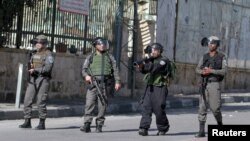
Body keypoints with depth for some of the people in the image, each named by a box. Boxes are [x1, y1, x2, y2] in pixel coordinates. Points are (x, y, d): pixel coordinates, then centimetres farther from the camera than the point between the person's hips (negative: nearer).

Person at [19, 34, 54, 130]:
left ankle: (42, 124, 3)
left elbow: (47, 68, -16)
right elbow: (30, 66, 19)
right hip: (32, 80, 7)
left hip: (43, 80, -7)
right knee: (27, 100, 0)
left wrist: (35, 70, -22)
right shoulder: (34, 54, 17)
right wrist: (29, 69, -4)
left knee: (41, 102, -5)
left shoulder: (48, 54, -5)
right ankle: (27, 122, 6)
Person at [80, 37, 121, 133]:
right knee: (89, 103, -10)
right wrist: (86, 75, -12)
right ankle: (87, 125, -11)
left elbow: (115, 70, 10)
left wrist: (117, 82, -2)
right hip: (93, 83, 0)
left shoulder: (110, 57, 16)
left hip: (105, 83, 0)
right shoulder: (90, 57, 16)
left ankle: (99, 125, 3)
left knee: (102, 105, -2)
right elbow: (84, 69, 10)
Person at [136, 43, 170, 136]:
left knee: (159, 109, -3)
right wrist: (141, 67, -15)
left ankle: (163, 128, 17)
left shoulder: (163, 60, -4)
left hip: (160, 87, -5)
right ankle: (144, 128, -13)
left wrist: (144, 65, -30)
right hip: (149, 87, 5)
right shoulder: (150, 60, 16)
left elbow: (154, 67, -21)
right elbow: (144, 70, 6)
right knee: (146, 106, -8)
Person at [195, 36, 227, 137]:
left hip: (215, 84, -4)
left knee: (215, 108, -5)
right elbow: (197, 69, 7)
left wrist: (211, 71, -20)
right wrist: (202, 72, -15)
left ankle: (220, 125, 22)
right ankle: (201, 131, 0)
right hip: (204, 84, 4)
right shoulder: (204, 57, 11)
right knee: (202, 108, -2)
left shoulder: (222, 57, -1)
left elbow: (224, 71, -11)